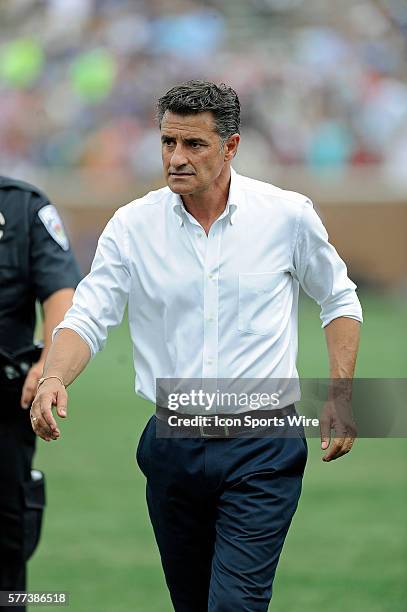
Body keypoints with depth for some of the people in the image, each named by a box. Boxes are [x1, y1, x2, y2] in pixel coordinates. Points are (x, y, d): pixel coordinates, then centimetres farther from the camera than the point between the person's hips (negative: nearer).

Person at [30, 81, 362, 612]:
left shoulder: (288, 215, -4)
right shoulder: (133, 225, -2)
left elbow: (338, 301, 10)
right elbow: (88, 318, -3)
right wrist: (54, 379, -24)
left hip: (260, 448, -3)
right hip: (173, 444, 3)